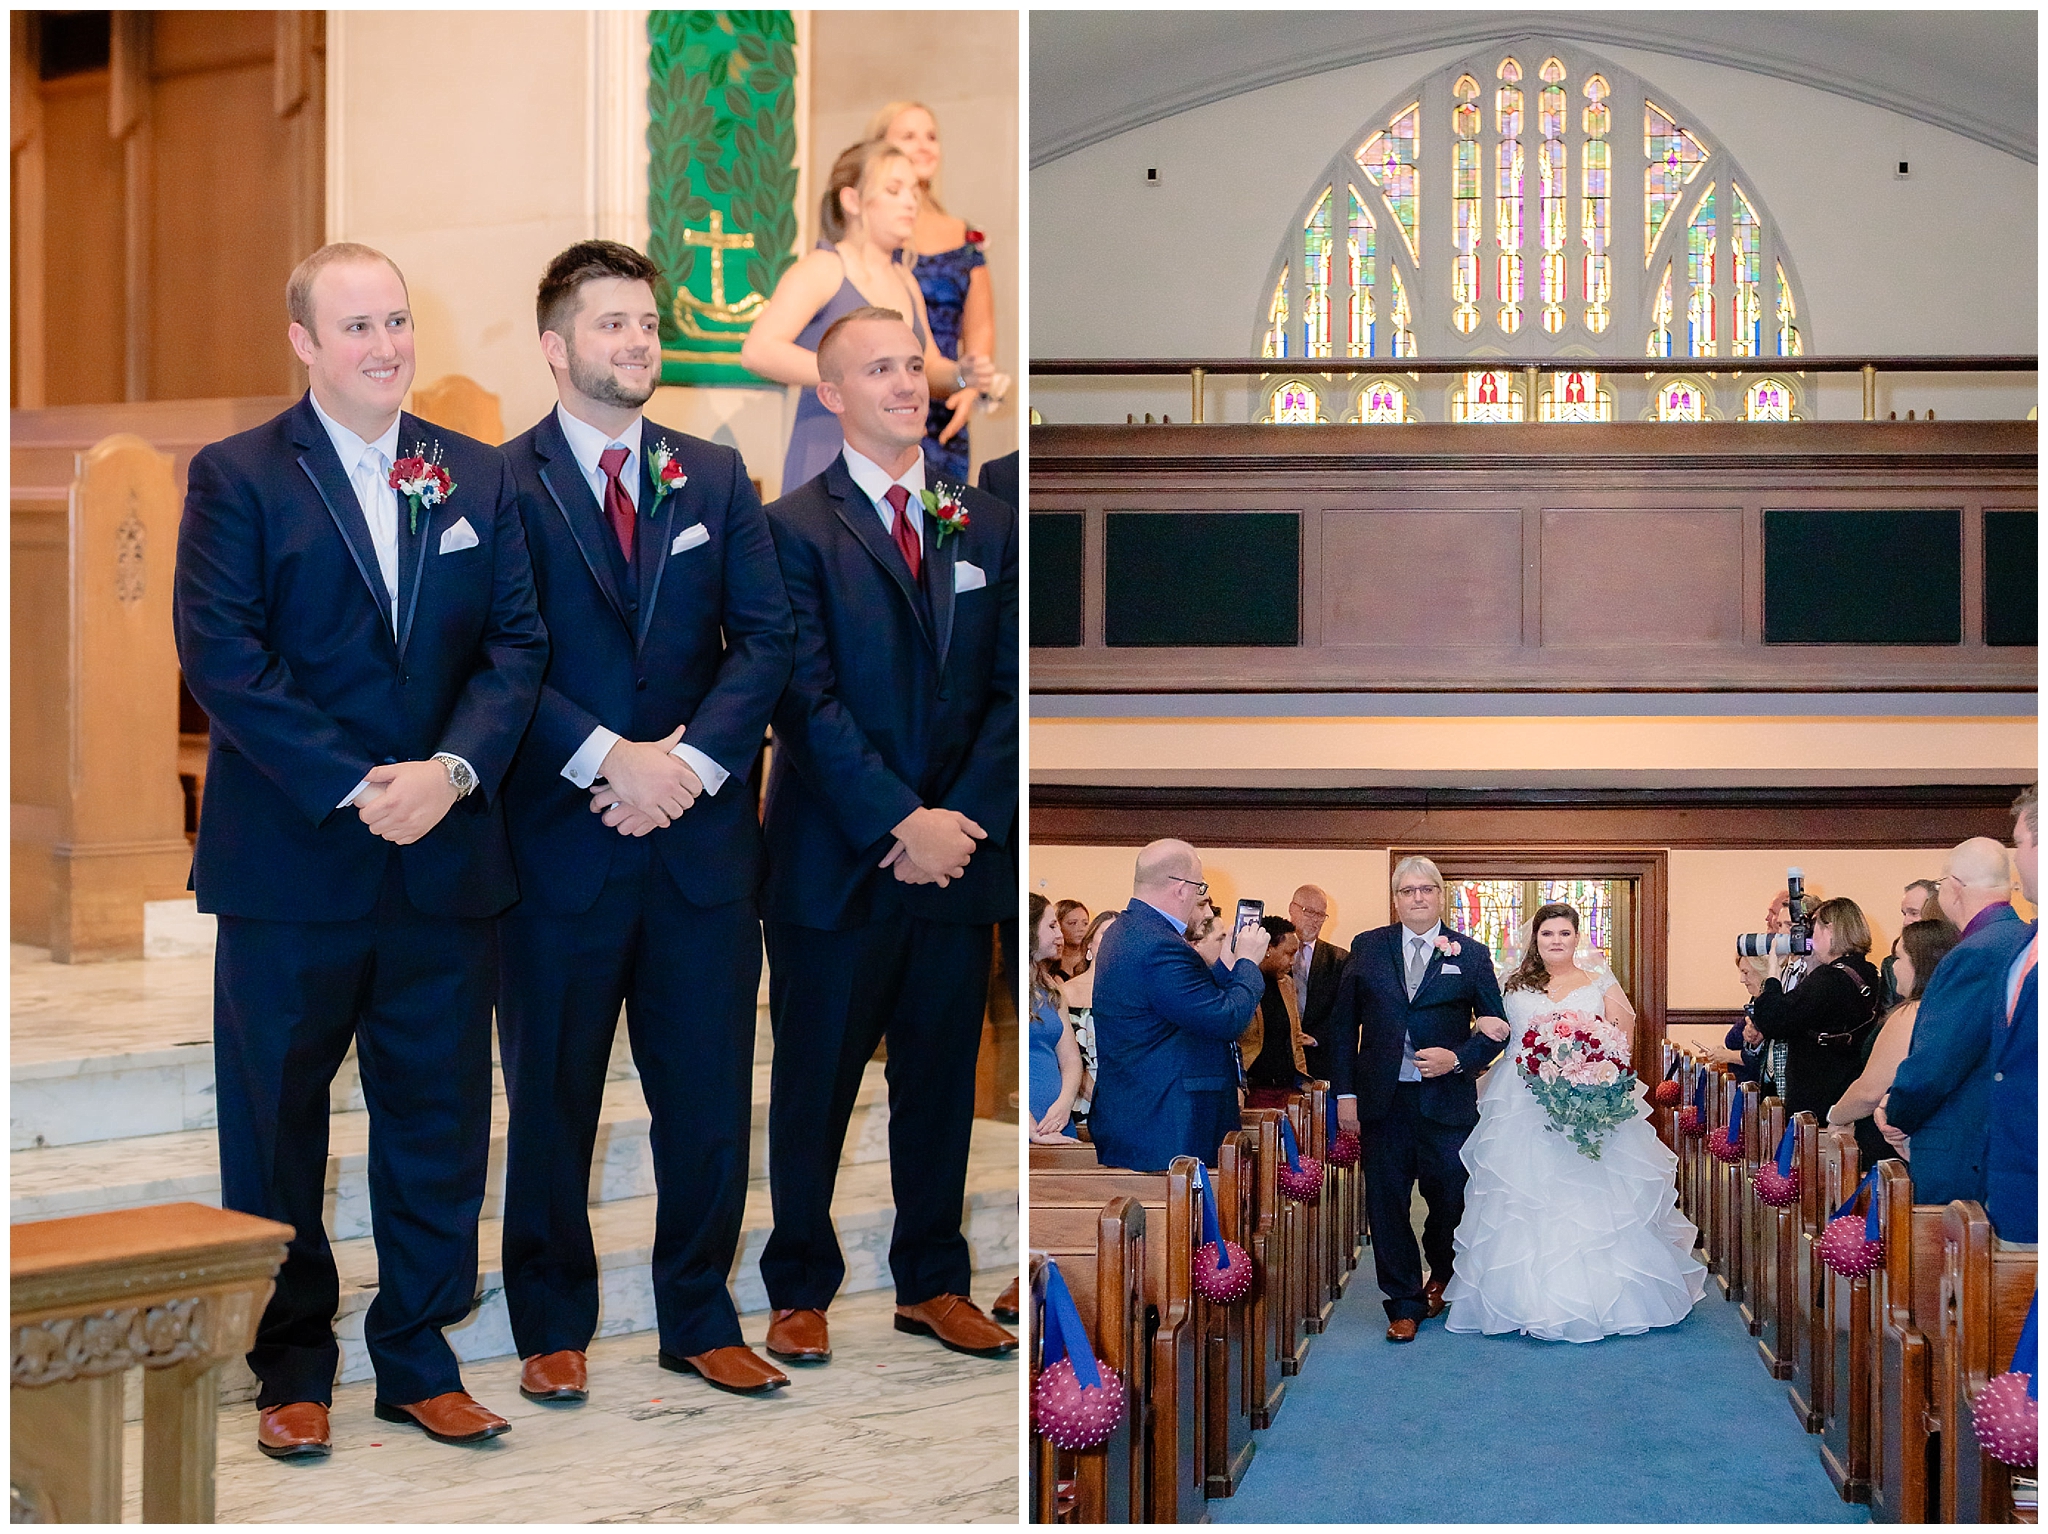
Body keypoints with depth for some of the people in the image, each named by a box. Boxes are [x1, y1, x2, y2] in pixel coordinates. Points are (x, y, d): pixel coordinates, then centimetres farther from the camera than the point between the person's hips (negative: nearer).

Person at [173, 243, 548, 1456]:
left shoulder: (478, 478, 10)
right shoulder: (237, 477, -1)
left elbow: (516, 645, 4)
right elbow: (222, 655, -10)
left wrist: (452, 770, -14)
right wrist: (354, 788, -17)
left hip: (446, 854, 3)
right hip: (289, 862, -3)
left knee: (439, 1121, 9)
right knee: (277, 1122, 7)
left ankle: (419, 1359, 22)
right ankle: (293, 1367, 21)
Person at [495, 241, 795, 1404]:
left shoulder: (716, 477, 11)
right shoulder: (501, 485, -2)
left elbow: (767, 639, 4)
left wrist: (688, 763, -10)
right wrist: (608, 761, -17)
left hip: (703, 834, 3)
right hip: (561, 839, -3)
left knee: (709, 1096, 8)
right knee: (553, 1098, 8)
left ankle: (702, 1320, 22)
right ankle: (554, 1325, 22)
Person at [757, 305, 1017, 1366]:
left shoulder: (983, 527, 10)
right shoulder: (795, 528, -3)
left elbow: (1010, 690, 5)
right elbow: (807, 701, -10)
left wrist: (964, 818, -8)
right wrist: (901, 823, -16)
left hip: (957, 852, 4)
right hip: (835, 862, -4)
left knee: (942, 1080, 11)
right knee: (814, 1084, 6)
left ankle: (933, 1283, 23)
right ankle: (801, 1290, 18)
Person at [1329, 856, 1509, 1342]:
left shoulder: (1471, 954, 4)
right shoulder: (1367, 948, 6)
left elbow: (1498, 1026, 5)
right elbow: (1344, 1023, 5)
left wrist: (1458, 1059, -12)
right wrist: (1345, 1092, -2)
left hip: (1446, 1098, -1)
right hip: (1382, 1099, 1)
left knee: (1450, 1200, 6)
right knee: (1386, 1205, 3)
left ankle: (1440, 1279, 34)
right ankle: (1405, 1303, 15)